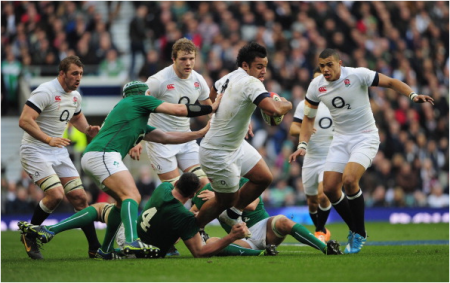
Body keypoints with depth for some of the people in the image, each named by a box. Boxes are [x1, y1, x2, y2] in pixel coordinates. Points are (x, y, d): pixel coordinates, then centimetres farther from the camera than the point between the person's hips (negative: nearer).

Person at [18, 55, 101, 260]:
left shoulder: (75, 96, 8)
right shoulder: (45, 92, -18)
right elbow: (24, 121, -26)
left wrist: (89, 130, 9)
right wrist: (49, 139, -36)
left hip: (59, 152, 8)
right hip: (35, 152, -8)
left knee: (79, 197, 0)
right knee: (56, 194, -23)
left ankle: (94, 248, 7)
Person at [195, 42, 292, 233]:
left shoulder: (231, 77, 1)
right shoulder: (251, 83, -27)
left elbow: (212, 94, 21)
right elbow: (274, 110, -40)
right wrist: (286, 104, -16)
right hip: (218, 153, -10)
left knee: (264, 178, 10)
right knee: (226, 200, 5)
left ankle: (233, 214, 29)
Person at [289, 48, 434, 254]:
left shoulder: (357, 75, -16)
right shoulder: (316, 86, -2)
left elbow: (390, 82, -7)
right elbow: (309, 118, 11)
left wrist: (412, 95, -22)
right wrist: (302, 145, 0)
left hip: (365, 138, -5)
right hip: (341, 140, 5)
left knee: (349, 180, -26)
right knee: (329, 188, -5)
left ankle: (360, 234, -8)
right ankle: (355, 230, 19)